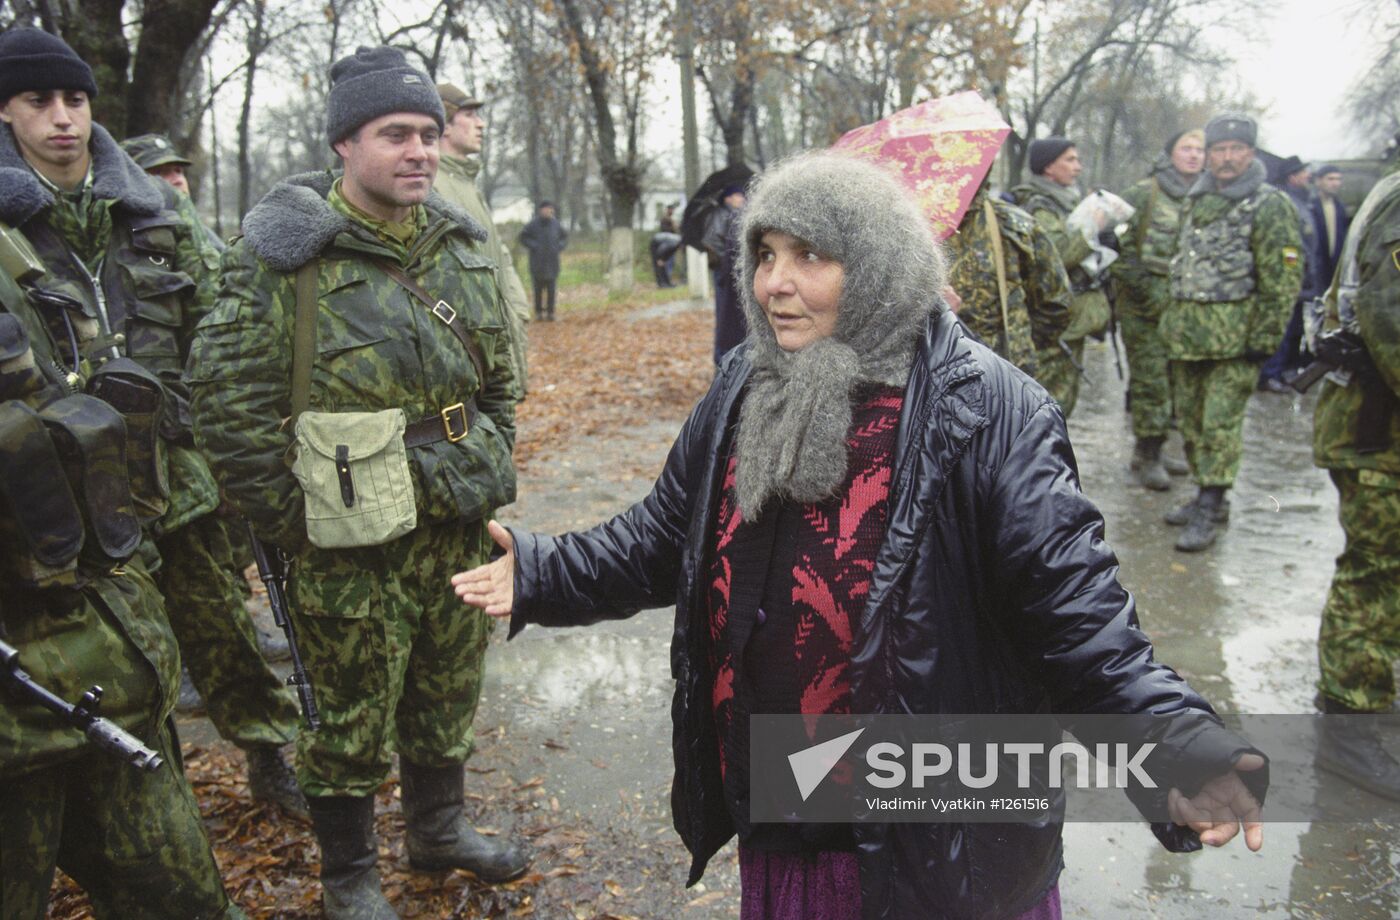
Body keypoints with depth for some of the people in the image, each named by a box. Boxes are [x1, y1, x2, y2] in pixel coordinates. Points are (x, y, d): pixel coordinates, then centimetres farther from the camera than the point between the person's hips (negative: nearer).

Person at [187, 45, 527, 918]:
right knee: (352, 716, 9)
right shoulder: (284, 255, -12)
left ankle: (440, 825, 43)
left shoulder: (465, 246, 6)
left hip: (462, 531, 6)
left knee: (449, 697, 21)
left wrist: (491, 476, 12)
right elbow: (228, 398, -12)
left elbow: (500, 378, 16)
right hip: (352, 545, -5)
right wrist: (292, 517, -11)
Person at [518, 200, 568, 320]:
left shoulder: (556, 223, 7)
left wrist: (559, 246, 4)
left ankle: (550, 312, 7)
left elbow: (564, 236, 19)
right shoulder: (533, 224, -3)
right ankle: (538, 312, 8)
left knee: (552, 289, 1)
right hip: (537, 262, -3)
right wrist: (534, 246, -9)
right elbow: (523, 237, 0)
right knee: (538, 288, -1)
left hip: (552, 261, 3)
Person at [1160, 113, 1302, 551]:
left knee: (1220, 425, -8)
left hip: (1234, 339, -7)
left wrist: (1263, 339, -14)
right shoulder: (1195, 201, 14)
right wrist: (1170, 319, 19)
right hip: (1185, 335, 7)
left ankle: (1208, 511, -4)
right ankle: (1209, 495, 25)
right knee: (1190, 420, 12)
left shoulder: (1269, 206, -6)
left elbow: (1284, 280, -10)